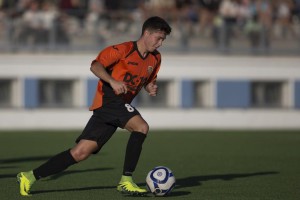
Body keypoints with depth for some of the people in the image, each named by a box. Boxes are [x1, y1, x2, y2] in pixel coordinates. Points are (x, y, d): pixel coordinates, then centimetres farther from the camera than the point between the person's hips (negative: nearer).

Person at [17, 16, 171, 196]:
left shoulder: (155, 58, 13)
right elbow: (96, 66, -14)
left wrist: (151, 87, 5)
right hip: (107, 102, -5)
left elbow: (148, 80, 29)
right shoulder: (124, 50, -9)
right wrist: (112, 81, -29)